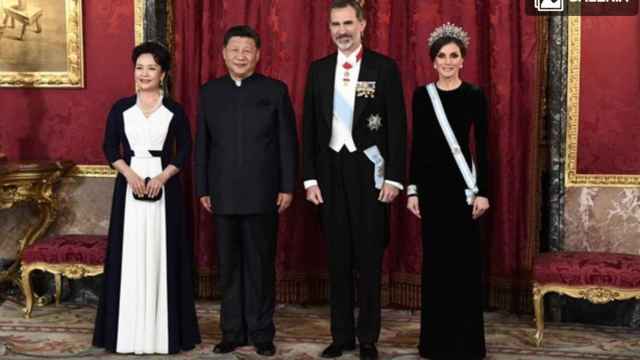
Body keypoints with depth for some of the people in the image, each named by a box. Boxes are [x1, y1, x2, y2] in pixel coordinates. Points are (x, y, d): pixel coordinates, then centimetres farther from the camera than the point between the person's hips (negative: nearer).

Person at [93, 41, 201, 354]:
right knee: (129, 255, 1)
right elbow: (109, 147, 5)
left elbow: (184, 151, 2)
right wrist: (129, 173, -11)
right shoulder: (121, 108, 7)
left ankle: (163, 330, 8)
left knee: (162, 254, 0)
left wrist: (162, 176, -13)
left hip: (165, 186, -1)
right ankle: (129, 330, 8)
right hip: (128, 185, 1)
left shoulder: (174, 110, 4)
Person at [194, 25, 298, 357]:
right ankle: (232, 331, 18)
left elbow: (288, 142, 1)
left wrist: (288, 187, -4)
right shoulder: (209, 92, 8)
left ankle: (261, 333, 15)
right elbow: (202, 144, 8)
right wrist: (202, 189, 4)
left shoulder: (275, 90, 2)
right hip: (223, 195, 2)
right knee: (228, 266, 8)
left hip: (262, 194, -2)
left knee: (261, 265, 5)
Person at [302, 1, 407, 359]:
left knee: (370, 259, 3)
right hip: (331, 170, 3)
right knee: (338, 258, 9)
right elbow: (310, 127, 8)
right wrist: (310, 177, 2)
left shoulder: (384, 67, -2)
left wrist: (394, 177, -10)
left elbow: (397, 126, -5)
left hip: (369, 171, -3)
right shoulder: (319, 69, 8)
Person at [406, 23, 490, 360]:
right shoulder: (422, 95, 6)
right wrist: (412, 189, 1)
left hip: (462, 183, -2)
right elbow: (417, 144, 6)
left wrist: (482, 191, -8)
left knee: (464, 258, 0)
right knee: (434, 257, 7)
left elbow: (481, 145, -2)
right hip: (431, 181, 2)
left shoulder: (474, 95, -1)